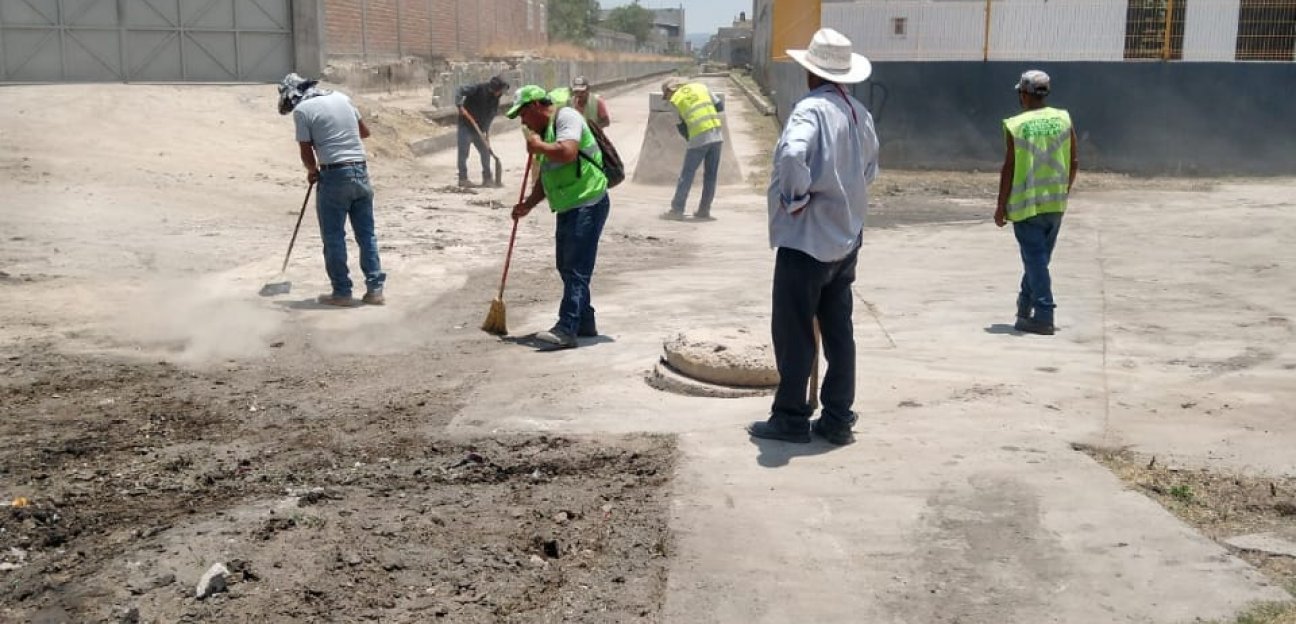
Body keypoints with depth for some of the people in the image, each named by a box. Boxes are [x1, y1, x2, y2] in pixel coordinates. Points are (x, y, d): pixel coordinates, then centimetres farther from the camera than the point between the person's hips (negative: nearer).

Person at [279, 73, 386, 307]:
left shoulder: (302, 109, -5)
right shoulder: (341, 97, 12)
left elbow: (306, 152, -3)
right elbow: (365, 131, 20)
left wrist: (313, 171, 16)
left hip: (335, 175, -6)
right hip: (360, 171, 6)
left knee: (334, 237, 5)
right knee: (366, 233, 10)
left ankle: (342, 292, 8)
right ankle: (375, 289, 11)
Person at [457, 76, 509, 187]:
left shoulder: (495, 98, 1)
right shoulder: (478, 89, -19)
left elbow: (491, 114, 7)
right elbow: (461, 90, -25)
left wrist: (487, 130, 1)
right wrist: (460, 105, -34)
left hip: (479, 128, 7)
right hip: (466, 125, -7)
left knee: (485, 151, 7)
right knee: (463, 153, -4)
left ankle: (487, 178, 14)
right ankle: (463, 179, 1)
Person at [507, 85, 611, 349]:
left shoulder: (566, 117, -9)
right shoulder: (547, 129, 20)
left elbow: (567, 152, -28)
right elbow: (546, 177, 25)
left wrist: (538, 146, -12)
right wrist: (528, 204, 14)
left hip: (587, 205, -10)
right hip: (569, 208, 10)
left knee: (576, 269, -12)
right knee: (568, 268, 14)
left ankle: (566, 329, -15)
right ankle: (585, 323, 24)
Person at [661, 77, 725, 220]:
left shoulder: (675, 101, 6)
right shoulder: (700, 87, 14)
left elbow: (681, 128, 7)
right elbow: (720, 106, 13)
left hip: (699, 137, -4)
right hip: (717, 134, 4)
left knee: (687, 174, 6)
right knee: (711, 175, 11)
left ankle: (677, 209, 5)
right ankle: (704, 210, 15)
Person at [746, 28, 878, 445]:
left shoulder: (811, 109, -16)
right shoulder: (859, 114, 9)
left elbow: (793, 154, -34)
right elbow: (869, 170, 21)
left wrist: (796, 198, -20)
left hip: (805, 239, -8)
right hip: (845, 238, 8)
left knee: (793, 332, 3)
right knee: (839, 330, 11)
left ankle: (791, 418, 11)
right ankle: (838, 420, 17)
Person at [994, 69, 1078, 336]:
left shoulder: (1016, 126, -10)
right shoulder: (1064, 119, 3)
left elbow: (1009, 169, -11)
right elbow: (1074, 162, 5)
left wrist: (1001, 206, -4)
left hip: (1026, 204, -5)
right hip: (1056, 203, 5)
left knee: (1035, 259, -1)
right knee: (1039, 256, 18)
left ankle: (1043, 317, -4)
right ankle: (1025, 305, 31)